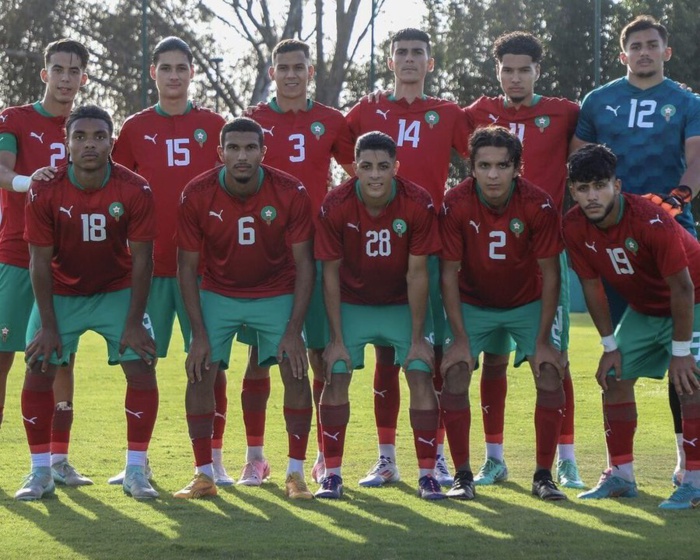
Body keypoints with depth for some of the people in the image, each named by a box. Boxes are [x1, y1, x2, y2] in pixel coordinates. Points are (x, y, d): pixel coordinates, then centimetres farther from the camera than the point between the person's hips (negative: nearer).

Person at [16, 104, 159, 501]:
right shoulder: (45, 193, -19)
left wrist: (134, 323, -14)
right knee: (38, 373, -9)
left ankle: (136, 471, -1)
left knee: (142, 371, -12)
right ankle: (41, 473, 2)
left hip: (117, 292, 0)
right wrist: (48, 326, -14)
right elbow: (41, 262, -13)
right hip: (61, 293, 0)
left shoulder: (135, 191, -19)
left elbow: (141, 260, -13)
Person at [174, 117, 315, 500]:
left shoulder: (290, 194, -19)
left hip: (277, 293, 0)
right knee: (200, 373, -11)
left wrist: (294, 330, -17)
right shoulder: (197, 196, -18)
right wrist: (199, 333, -14)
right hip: (218, 293, 1)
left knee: (295, 372, -12)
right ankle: (204, 475, -2)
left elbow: (303, 263, -12)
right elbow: (187, 266, -10)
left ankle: (296, 473, -1)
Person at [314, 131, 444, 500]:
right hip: (352, 305, 0)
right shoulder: (335, 206, -20)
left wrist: (417, 338, -11)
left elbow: (417, 274, -14)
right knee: (336, 376, -9)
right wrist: (336, 338, -11)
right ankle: (332, 475, 0)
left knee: (420, 376, -10)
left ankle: (427, 475, -3)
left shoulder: (418, 205, -21)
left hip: (402, 305, 0)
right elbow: (331, 274, -12)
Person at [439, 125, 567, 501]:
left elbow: (550, 275, -14)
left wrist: (543, 340, -14)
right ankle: (462, 475, -3)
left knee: (550, 375, -12)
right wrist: (460, 339, -16)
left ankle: (544, 476, -1)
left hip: (527, 304, 0)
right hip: (473, 304, 0)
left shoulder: (539, 205, -24)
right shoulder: (455, 205, -24)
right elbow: (449, 274, -14)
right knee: (455, 376, -13)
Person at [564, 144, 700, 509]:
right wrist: (610, 347, -2)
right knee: (615, 377, 3)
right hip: (642, 310, 7)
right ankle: (620, 476, 15)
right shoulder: (575, 228, -17)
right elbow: (592, 287, -4)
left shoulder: (651, 221, -35)